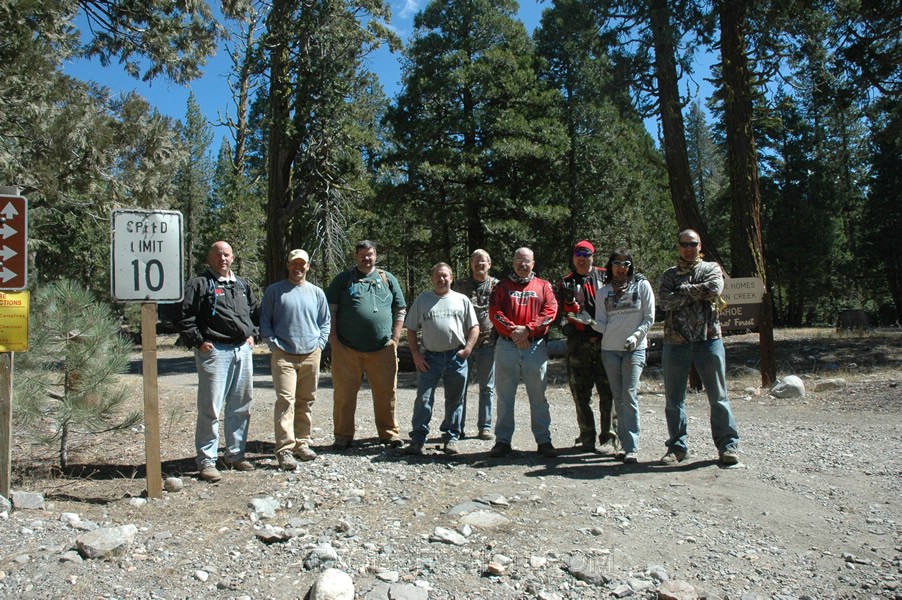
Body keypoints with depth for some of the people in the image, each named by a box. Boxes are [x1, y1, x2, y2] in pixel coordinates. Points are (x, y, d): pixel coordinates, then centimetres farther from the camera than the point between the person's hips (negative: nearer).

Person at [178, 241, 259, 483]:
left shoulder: (243, 285, 18)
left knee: (241, 406, 12)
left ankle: (235, 454, 24)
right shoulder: (199, 284, -1)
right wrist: (199, 342, -12)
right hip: (214, 351, -6)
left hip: (243, 350, 6)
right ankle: (206, 461, 3)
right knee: (211, 408, -6)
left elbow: (254, 311, 30)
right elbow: (185, 317, -6)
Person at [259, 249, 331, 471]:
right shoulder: (274, 291, 4)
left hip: (311, 356, 4)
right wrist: (274, 345, -6)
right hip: (284, 356, -3)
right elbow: (264, 321, 4)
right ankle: (285, 449, -11)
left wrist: (320, 344, 4)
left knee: (306, 402, 10)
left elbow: (325, 322, 17)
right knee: (286, 400, -12)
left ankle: (302, 442, 22)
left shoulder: (317, 293, 12)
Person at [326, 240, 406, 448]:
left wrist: (395, 338, 6)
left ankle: (389, 433, 18)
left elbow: (400, 310, 15)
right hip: (347, 349, -1)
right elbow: (330, 309, 5)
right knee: (344, 394, 2)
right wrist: (333, 338, -3)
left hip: (382, 349, 1)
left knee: (386, 392, 4)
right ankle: (343, 436, 14)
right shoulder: (343, 279, 8)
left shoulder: (388, 279, 14)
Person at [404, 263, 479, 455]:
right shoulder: (422, 300, 8)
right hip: (430, 357, 0)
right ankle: (417, 439, 1)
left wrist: (467, 349, -6)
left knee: (455, 400, 8)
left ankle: (451, 438, 19)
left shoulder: (462, 300, 7)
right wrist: (416, 354, -1)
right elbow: (411, 329, 8)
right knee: (423, 399, -4)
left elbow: (474, 327, 7)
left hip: (457, 357, 1)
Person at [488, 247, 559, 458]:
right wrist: (513, 331, -15)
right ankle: (503, 441, 11)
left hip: (536, 347, 0)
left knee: (538, 396, 3)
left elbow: (550, 312, -2)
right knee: (505, 396, 4)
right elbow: (494, 312, -1)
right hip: (507, 346, 1)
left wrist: (527, 329, -13)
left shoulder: (543, 286, 11)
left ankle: (544, 441, 11)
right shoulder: (502, 286, 11)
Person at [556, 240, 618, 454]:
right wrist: (569, 301, -17)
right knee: (581, 394, 4)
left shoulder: (605, 277, 9)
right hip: (578, 343, 1)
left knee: (608, 392, -4)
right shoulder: (566, 283, 11)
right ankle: (587, 437, 14)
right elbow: (567, 314, 2)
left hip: (605, 342, -1)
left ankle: (608, 439, 1)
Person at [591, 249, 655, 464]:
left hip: (635, 349, -3)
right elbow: (601, 323, 9)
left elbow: (649, 318, 2)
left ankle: (632, 447, -11)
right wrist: (591, 323, -13)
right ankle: (624, 443, 12)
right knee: (618, 397, 5)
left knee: (629, 395, -13)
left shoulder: (642, 285, 5)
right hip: (610, 349, 3)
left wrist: (636, 336, -13)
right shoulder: (604, 291, 12)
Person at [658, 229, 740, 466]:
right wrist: (697, 292, -8)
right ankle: (677, 446, 17)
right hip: (675, 342, 2)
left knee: (718, 396, 2)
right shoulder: (669, 275, 12)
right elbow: (665, 302, -7)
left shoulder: (711, 268, 9)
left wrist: (683, 291, -6)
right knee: (674, 398, 6)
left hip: (708, 339, -2)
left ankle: (728, 445, 12)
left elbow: (714, 288, -14)